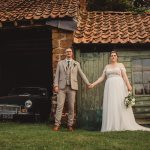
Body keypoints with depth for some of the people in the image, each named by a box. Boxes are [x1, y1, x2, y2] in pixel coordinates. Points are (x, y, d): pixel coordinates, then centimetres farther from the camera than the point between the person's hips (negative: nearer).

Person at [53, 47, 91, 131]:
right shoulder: (60, 63, 12)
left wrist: (88, 84, 5)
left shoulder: (76, 64, 12)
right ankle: (57, 124, -2)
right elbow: (57, 75, 8)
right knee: (60, 105, -5)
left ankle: (70, 125, 7)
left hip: (72, 87, 0)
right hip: (62, 87, 0)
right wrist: (56, 85, -3)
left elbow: (82, 74, 11)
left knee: (71, 107, 1)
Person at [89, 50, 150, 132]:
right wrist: (93, 84, 5)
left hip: (119, 86, -3)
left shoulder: (120, 65, 9)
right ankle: (112, 126, -3)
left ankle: (124, 125, -4)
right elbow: (102, 77, 15)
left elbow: (124, 76, -2)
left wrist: (128, 85, -16)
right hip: (110, 87, 3)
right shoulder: (107, 66, 17)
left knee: (121, 105, -7)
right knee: (110, 106, -3)